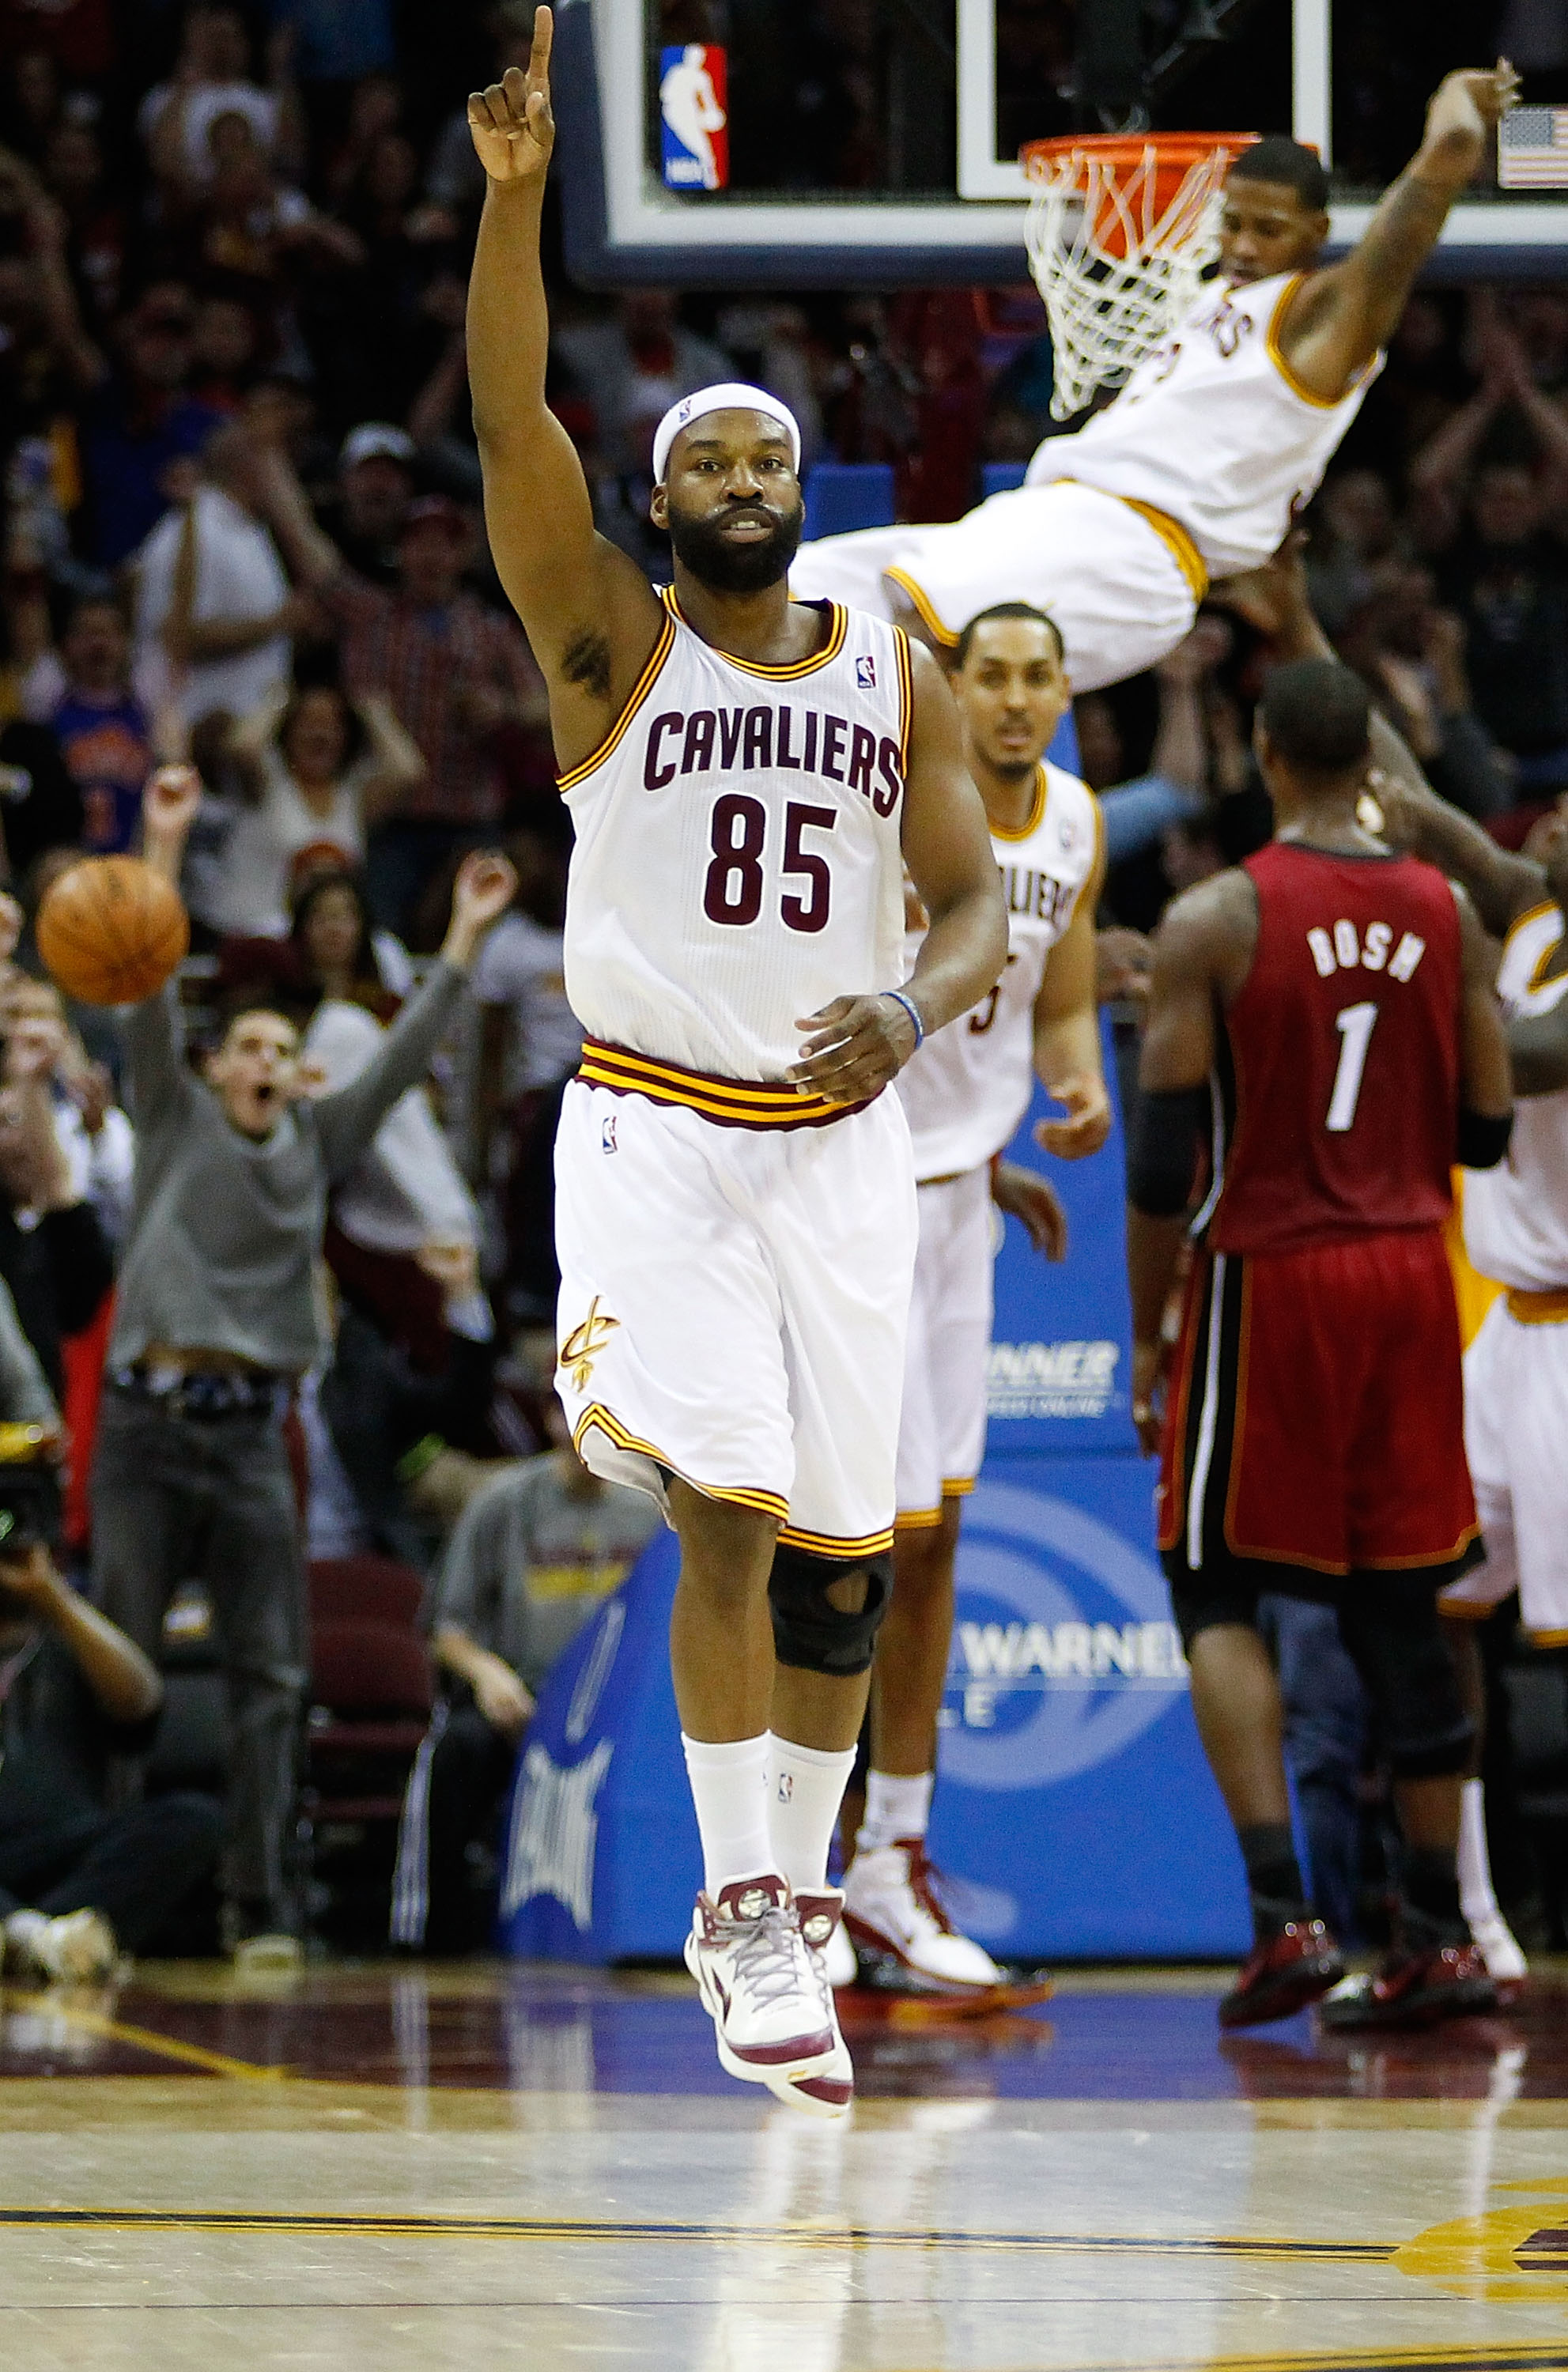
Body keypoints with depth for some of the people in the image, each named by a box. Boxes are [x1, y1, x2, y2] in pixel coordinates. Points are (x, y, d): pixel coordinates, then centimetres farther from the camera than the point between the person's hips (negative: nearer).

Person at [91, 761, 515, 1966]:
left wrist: (464, 941, 6)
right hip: (151, 1419, -3)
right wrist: (165, 847, -14)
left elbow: (403, 1058, 12)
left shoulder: (317, 1144, 13)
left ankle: (261, 1905, 0)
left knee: (271, 1679, -2)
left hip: (252, 1428, 3)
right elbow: (149, 995, -4)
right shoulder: (176, 1120, 6)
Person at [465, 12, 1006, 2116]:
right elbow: (510, 424, -15)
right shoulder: (611, 643, -1)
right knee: (728, 1515, -16)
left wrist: (915, 1008, -20)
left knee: (840, 1551, 7)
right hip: (655, 1133, -3)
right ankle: (746, 1919, -10)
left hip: (840, 1139, 3)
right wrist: (517, 194, -28)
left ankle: (793, 1889, 23)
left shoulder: (899, 676, 8)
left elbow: (976, 901, 4)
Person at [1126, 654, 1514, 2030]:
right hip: (1412, 1273, 4)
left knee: (1216, 1584, 6)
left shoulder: (1214, 921, -9)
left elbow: (1166, 1155, -10)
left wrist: (1146, 1337, -2)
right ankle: (1440, 1940, 8)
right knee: (1400, 1604, 10)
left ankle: (1284, 1915, -8)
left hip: (1271, 1274, -4)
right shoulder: (1446, 914, 3)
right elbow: (1488, 1132, 6)